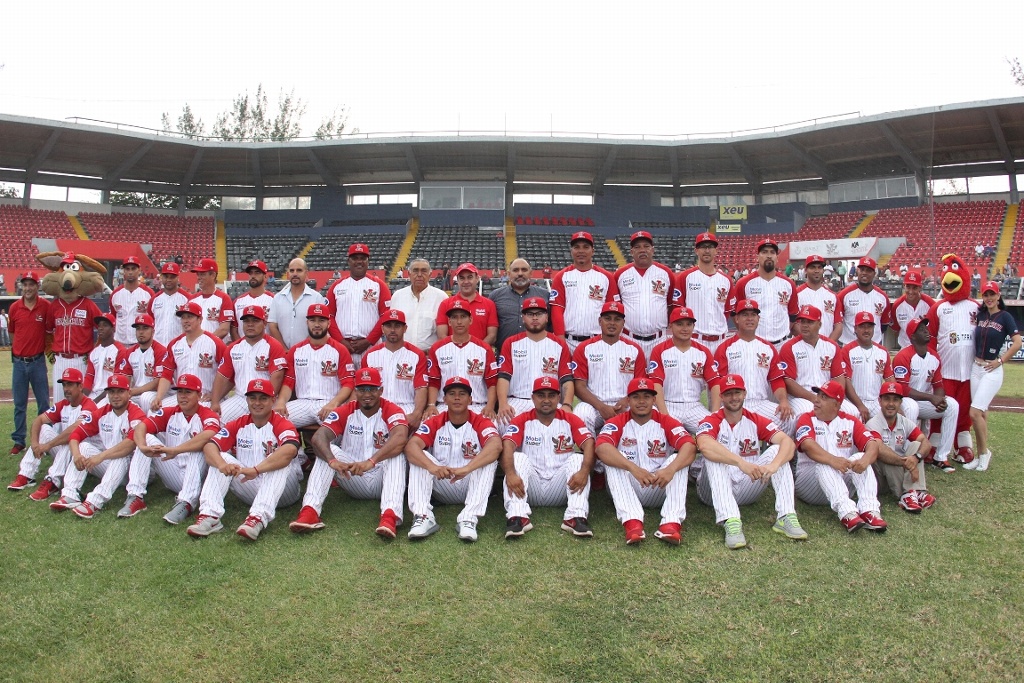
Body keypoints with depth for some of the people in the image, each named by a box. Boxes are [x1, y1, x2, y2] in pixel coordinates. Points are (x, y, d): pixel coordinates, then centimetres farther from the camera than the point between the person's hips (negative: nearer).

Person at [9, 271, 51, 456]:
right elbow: (12, 332, 14)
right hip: (19, 362, 2)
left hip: (38, 361, -2)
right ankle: (19, 441, 17)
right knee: (19, 404, 9)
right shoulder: (14, 307, 2)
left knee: (44, 403, 3)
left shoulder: (46, 306, -5)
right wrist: (17, 349, 9)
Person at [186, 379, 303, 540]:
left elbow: (290, 450, -33)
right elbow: (209, 446, -11)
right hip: (249, 489, 4)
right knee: (221, 458, -11)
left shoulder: (282, 425, -10)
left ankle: (259, 517, -47)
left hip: (282, 491, -4)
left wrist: (256, 470, -44)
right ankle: (209, 515, -28)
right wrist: (222, 464, -34)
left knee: (282, 460, -30)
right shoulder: (237, 425, 5)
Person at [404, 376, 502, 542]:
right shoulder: (434, 423, -3)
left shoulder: (481, 423, -9)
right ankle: (424, 518, -31)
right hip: (442, 488, 2)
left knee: (489, 460, -27)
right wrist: (432, 467, -42)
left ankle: (469, 519, -35)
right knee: (419, 458, -20)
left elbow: (496, 446, -31)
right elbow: (411, 446, -21)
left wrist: (466, 468, -47)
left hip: (472, 488, -1)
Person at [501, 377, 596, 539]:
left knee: (578, 458, -20)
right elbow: (507, 446, -18)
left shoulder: (570, 420, 3)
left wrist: (584, 471, -34)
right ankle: (517, 516, -39)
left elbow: (589, 445, -14)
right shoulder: (522, 420, 0)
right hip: (528, 490, 0)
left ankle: (576, 517, -35)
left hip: (560, 489, 1)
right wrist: (510, 474, -38)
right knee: (518, 457, -23)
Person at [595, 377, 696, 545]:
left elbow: (690, 446, -18)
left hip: (660, 489, 1)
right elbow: (602, 448, -25)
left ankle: (672, 523, -37)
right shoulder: (617, 423, -3)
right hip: (626, 491, -1)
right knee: (613, 458, -25)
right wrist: (634, 468, -41)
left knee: (678, 460, -21)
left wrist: (670, 469, -39)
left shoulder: (667, 422, 1)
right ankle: (632, 522, -41)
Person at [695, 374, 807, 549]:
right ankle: (731, 523, -44)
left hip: (748, 490, 3)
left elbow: (788, 442, -13)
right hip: (716, 492, -3)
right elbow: (705, 446, -32)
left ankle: (786, 517, -25)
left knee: (777, 450, -13)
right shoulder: (711, 422, -7)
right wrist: (742, 463, -43)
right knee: (713, 456, -30)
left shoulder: (756, 421, 4)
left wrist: (774, 465, -34)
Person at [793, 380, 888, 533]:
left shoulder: (850, 422, 9)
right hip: (809, 479, -2)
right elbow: (808, 445, -20)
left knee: (860, 457, -22)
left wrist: (865, 460, -32)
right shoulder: (807, 419, 1)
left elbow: (872, 443, -8)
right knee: (824, 465, -32)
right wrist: (833, 460, -39)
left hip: (844, 481, 2)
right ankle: (846, 512, -50)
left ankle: (869, 510, -38)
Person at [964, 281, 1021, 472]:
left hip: (992, 370, -5)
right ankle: (981, 456, 16)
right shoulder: (980, 315, 9)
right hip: (975, 368, 5)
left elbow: (1017, 343, -9)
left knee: (975, 412, -13)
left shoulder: (1005, 317, -5)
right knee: (981, 413, 9)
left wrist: (1000, 360, -9)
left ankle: (985, 452, 5)